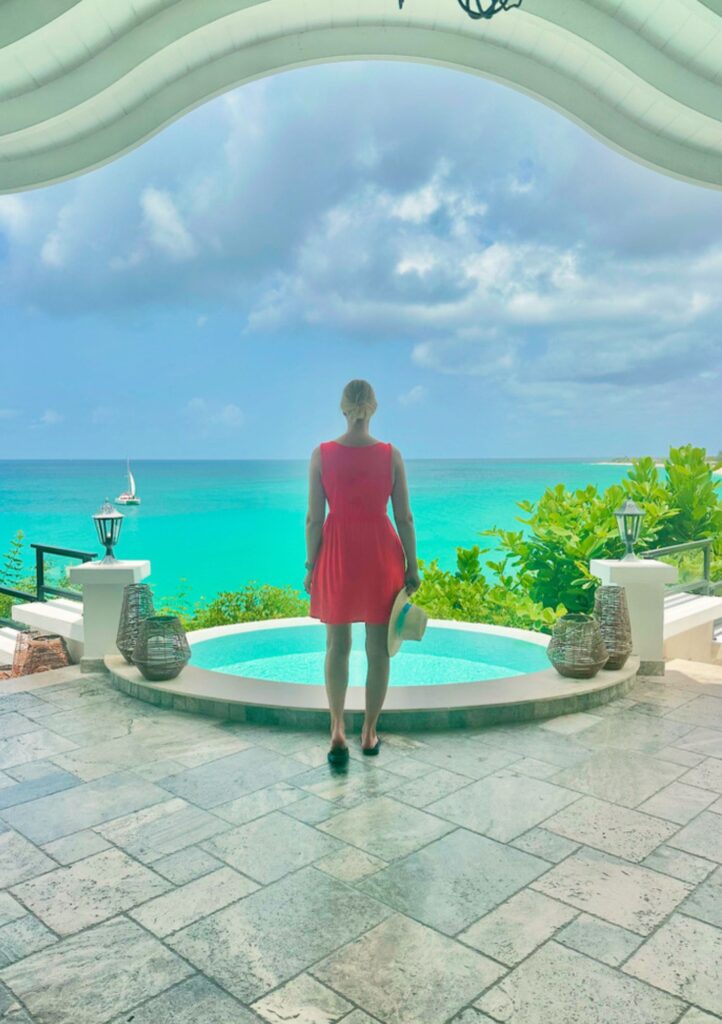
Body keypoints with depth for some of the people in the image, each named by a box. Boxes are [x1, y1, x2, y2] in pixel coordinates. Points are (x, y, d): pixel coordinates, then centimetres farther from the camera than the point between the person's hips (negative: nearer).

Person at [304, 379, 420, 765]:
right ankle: (369, 733, 21)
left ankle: (338, 730, 7)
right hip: (381, 554, 0)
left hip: (338, 554, 0)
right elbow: (404, 518, -3)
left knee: (337, 646, 15)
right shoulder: (391, 455, -5)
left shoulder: (321, 454, -6)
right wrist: (412, 566, 6)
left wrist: (310, 566, 4)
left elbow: (314, 518, -6)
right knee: (378, 648, 12)